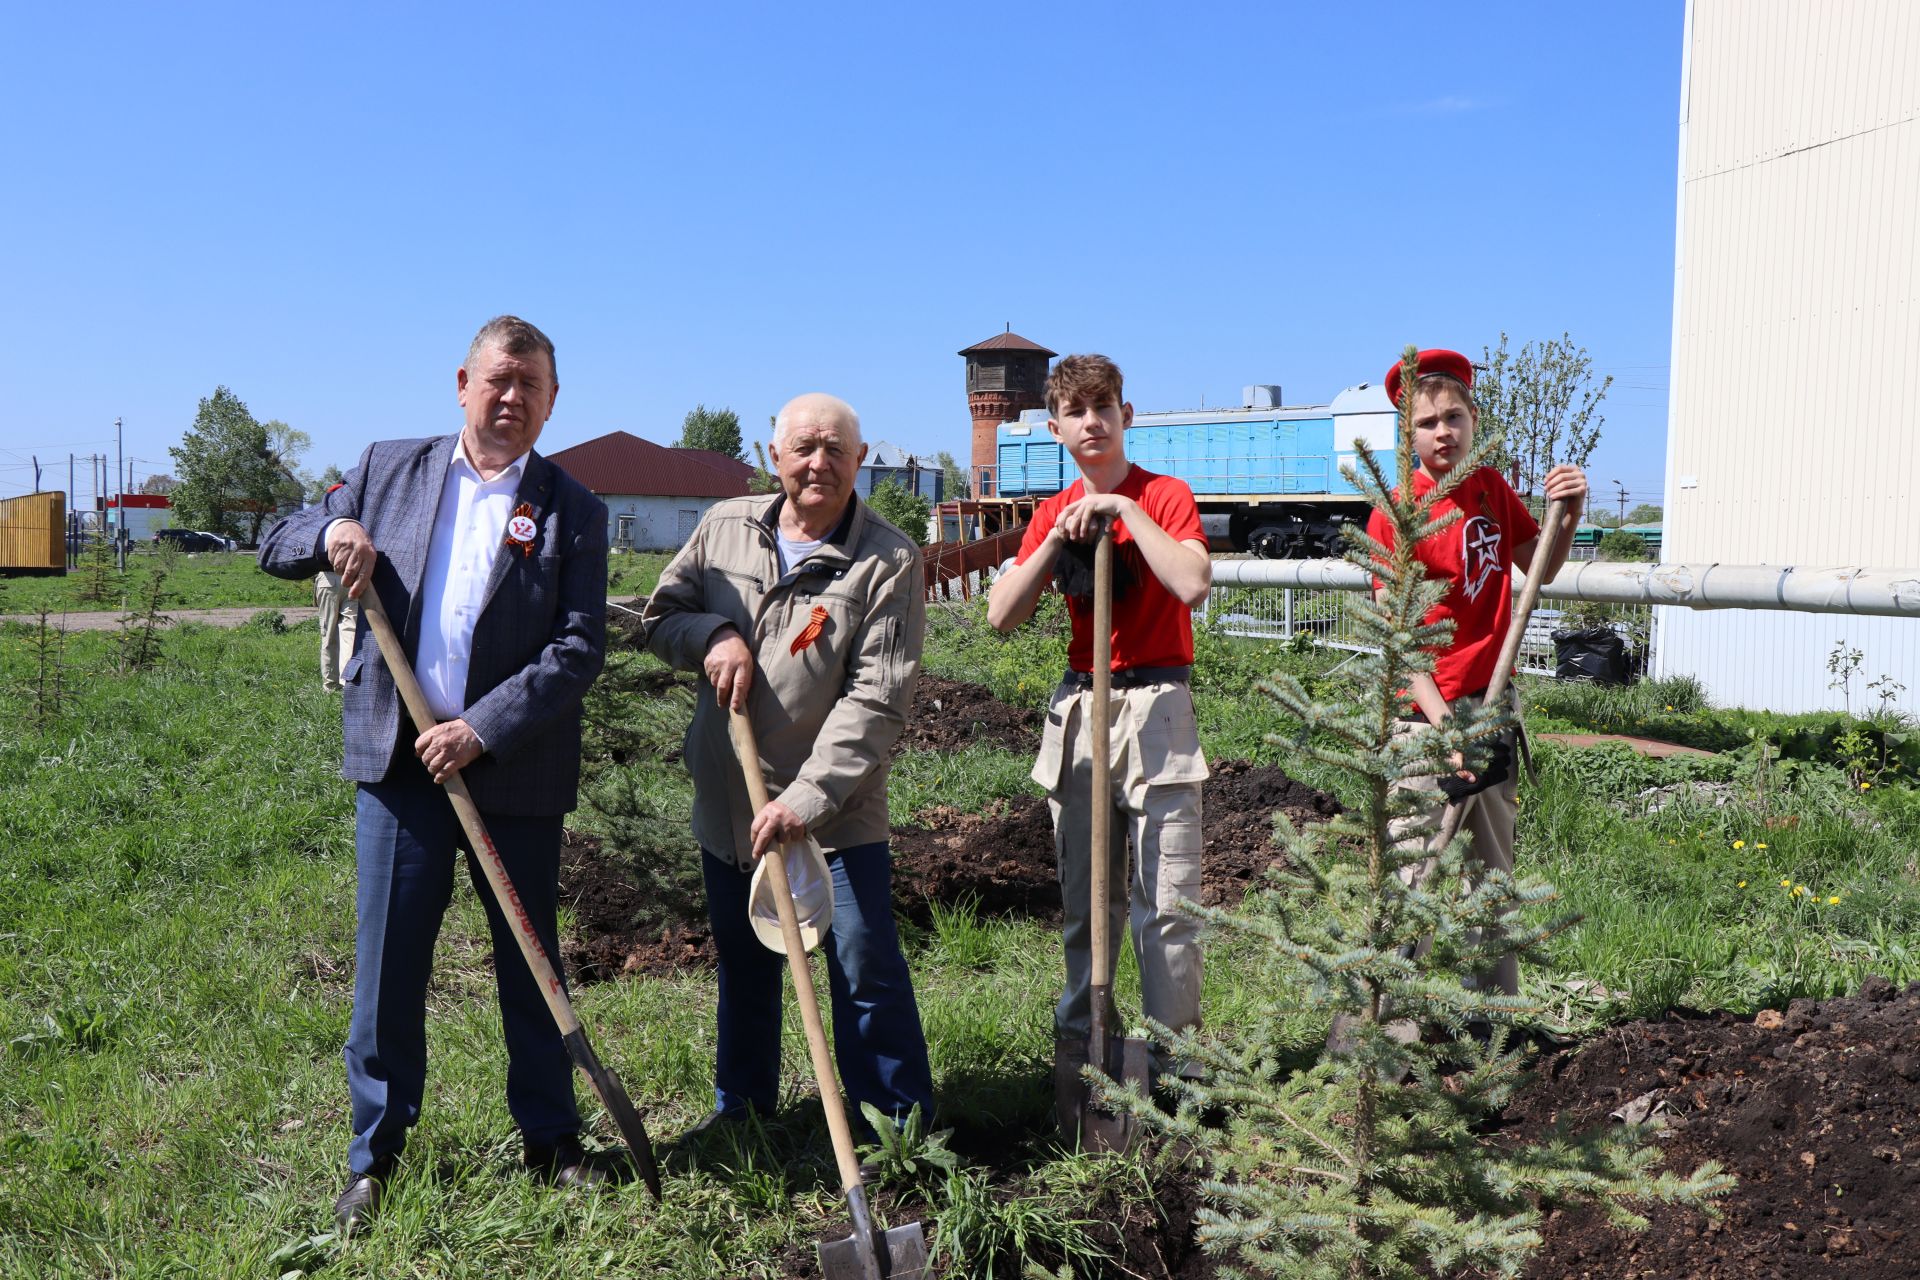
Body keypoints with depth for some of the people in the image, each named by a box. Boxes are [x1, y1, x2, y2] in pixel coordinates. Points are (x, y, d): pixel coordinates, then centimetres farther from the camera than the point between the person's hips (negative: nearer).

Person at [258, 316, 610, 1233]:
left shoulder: (573, 513, -1)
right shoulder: (390, 469, 7)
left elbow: (578, 650, -8)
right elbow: (276, 549, 12)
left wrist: (482, 730, -17)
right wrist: (332, 531, -11)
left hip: (515, 771, -1)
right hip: (398, 760, 1)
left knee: (531, 965, 11)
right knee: (386, 965, 6)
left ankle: (550, 1139, 28)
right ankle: (373, 1157, 23)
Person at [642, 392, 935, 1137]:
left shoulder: (889, 561, -12)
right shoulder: (725, 528, 3)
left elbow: (876, 700, -17)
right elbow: (659, 614, 12)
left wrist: (808, 798, -23)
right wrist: (712, 635, -11)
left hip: (836, 814, -5)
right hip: (726, 801, 5)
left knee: (866, 971, -2)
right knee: (743, 964, 20)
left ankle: (900, 1128, 14)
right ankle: (741, 1104, 39)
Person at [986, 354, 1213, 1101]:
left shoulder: (1164, 495, -2)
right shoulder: (1052, 513, 12)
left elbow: (1193, 585, -21)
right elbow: (1002, 616, 2)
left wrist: (1125, 509, -17)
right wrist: (1056, 539, -8)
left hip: (1154, 710, -4)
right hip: (1077, 709, 5)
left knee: (1167, 895, -4)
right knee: (1083, 895, 11)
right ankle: (1076, 1037, 23)